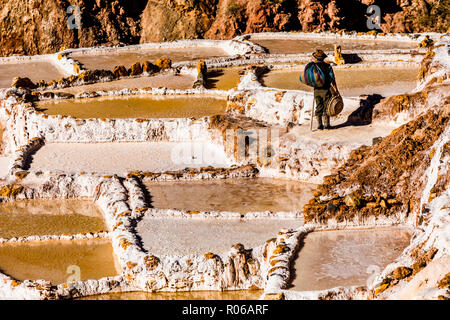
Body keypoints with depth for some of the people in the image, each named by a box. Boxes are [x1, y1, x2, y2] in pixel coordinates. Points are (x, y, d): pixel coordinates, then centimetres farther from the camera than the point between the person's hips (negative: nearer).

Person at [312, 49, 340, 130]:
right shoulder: (328, 66, -4)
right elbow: (332, 79, -5)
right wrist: (336, 90, 1)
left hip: (317, 90, 2)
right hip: (326, 90, -2)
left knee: (318, 107, 9)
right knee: (326, 107, 5)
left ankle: (320, 125, 9)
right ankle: (326, 124, 5)